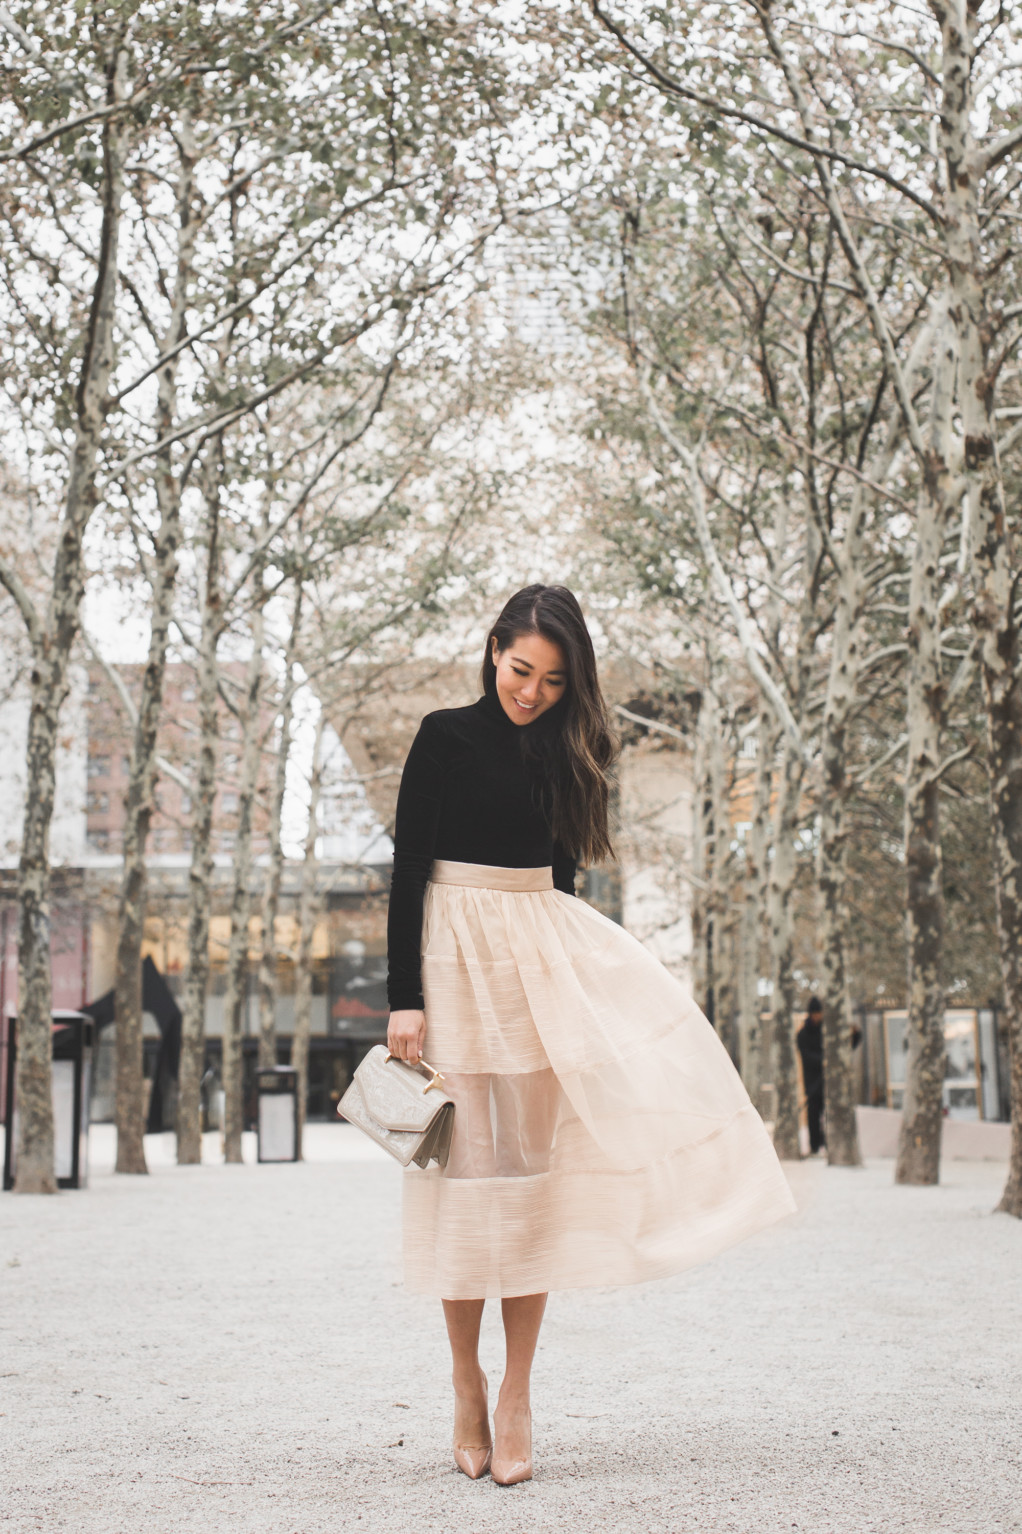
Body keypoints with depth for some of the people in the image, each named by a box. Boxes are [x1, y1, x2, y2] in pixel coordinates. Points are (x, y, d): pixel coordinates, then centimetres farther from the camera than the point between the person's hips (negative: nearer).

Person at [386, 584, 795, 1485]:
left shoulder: (565, 753, 11)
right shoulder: (446, 738, -3)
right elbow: (408, 871, -6)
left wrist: (561, 965, 18)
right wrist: (405, 997, -12)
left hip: (545, 960, 4)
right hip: (457, 955, -4)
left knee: (534, 1165, 1)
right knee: (468, 1167, -2)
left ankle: (517, 1394, 6)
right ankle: (468, 1386, 9)